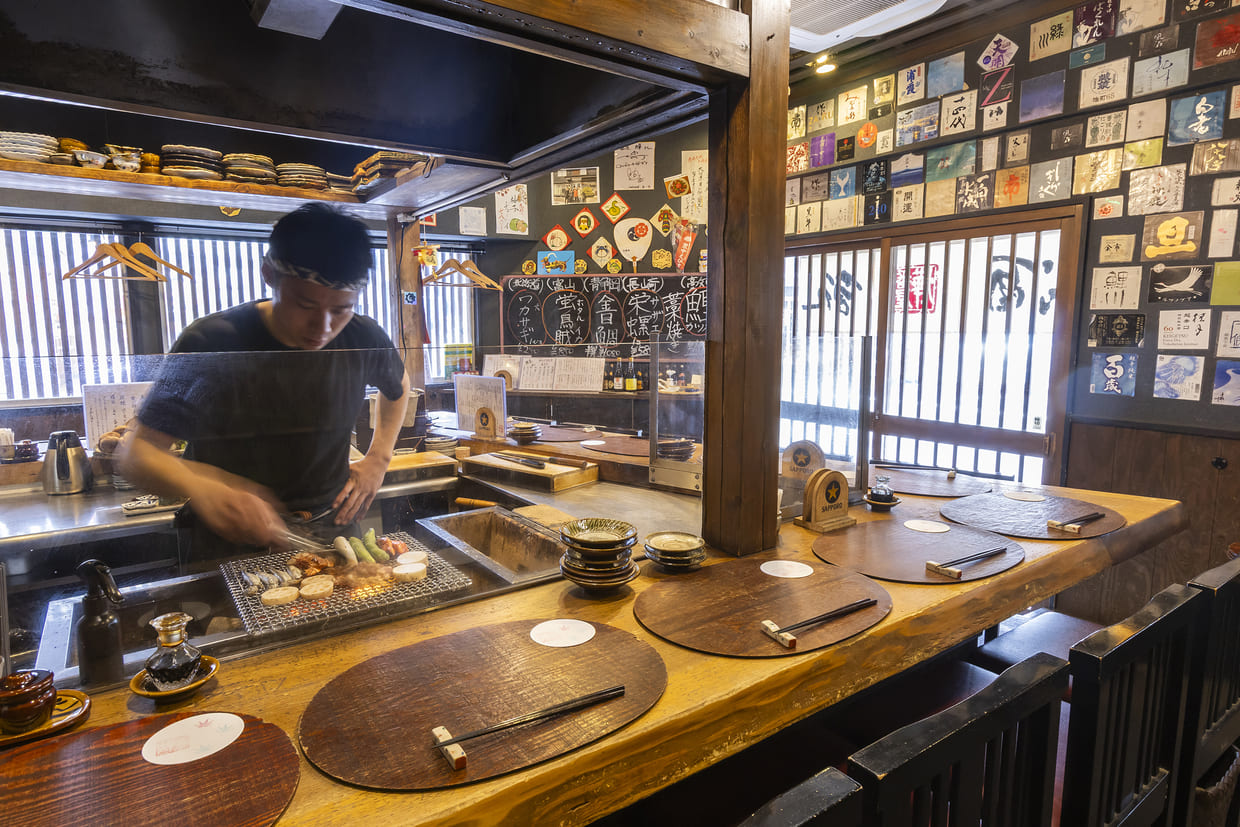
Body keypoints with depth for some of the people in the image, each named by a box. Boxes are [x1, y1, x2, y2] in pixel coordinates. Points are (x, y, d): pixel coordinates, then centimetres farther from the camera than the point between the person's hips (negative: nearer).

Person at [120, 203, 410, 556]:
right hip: (228, 552, -1)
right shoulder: (209, 344, -13)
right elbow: (137, 453, -10)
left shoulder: (364, 341, -5)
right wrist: (202, 489, -31)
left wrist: (378, 458, 8)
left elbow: (397, 385, 19)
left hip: (330, 539, 2)